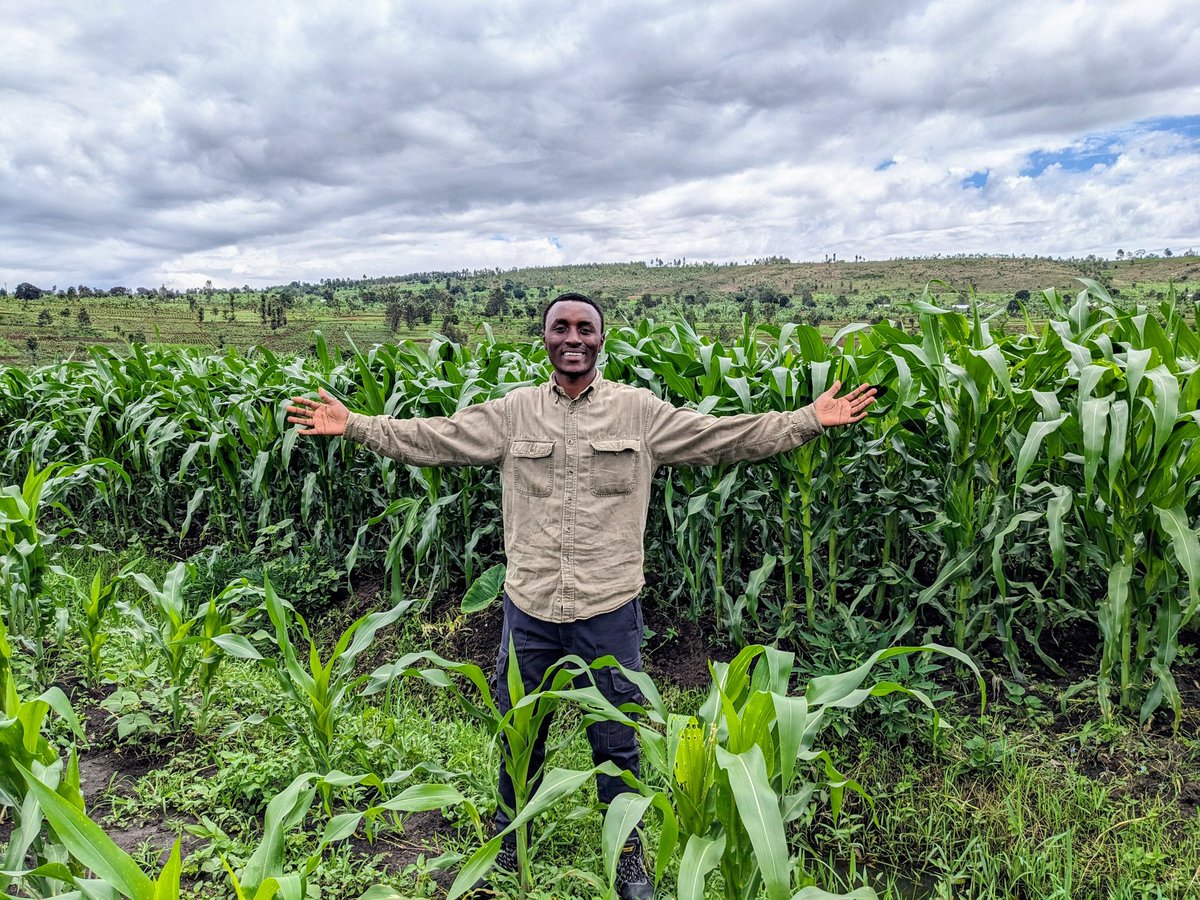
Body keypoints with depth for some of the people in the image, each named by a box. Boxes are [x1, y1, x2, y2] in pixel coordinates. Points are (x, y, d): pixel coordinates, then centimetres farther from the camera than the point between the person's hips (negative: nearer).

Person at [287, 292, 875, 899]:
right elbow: (432, 439, 1)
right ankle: (508, 840, 47)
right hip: (528, 606, 2)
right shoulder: (512, 412, 1)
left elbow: (729, 437, -4)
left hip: (608, 609, -1)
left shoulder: (641, 411, -3)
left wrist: (811, 420, -10)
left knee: (616, 742, 15)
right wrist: (354, 425, -3)